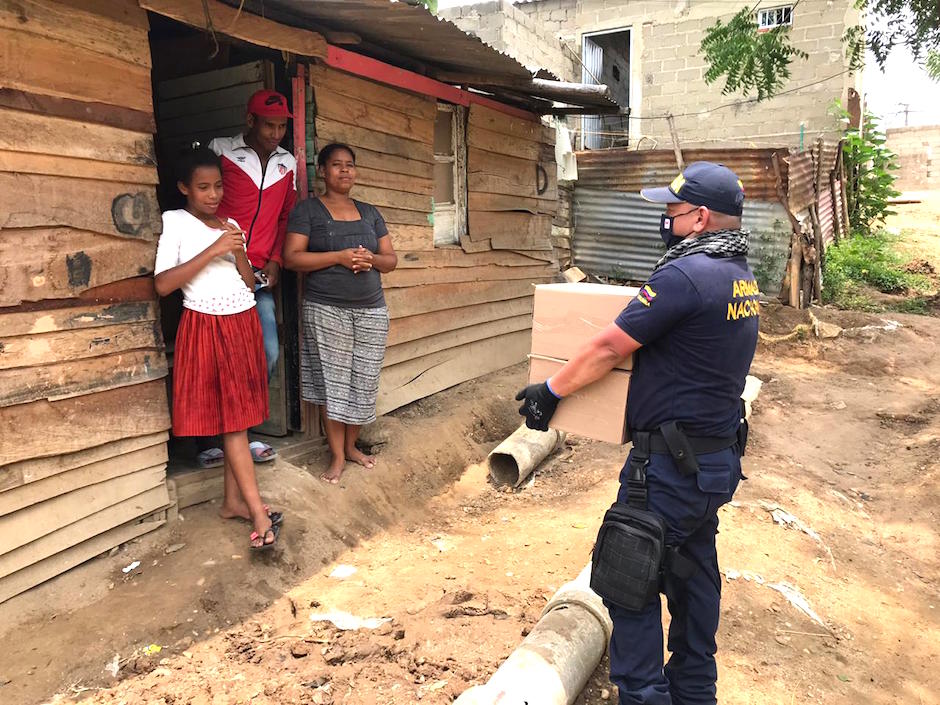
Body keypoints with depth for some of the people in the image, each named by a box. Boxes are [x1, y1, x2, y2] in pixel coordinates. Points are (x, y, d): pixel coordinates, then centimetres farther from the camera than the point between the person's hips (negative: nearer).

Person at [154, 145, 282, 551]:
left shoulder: (231, 225, 13)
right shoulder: (174, 222, -3)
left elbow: (250, 283, 12)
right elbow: (162, 285, -13)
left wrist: (239, 252, -6)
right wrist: (212, 251, -17)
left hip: (243, 324, 6)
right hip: (206, 327, -5)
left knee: (239, 415, 8)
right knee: (231, 419, -4)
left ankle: (233, 501, 19)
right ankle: (258, 513, 0)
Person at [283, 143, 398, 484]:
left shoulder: (369, 212, 16)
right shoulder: (307, 210, 2)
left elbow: (391, 259, 15)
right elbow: (292, 258, -7)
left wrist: (371, 259, -8)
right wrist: (340, 256, -16)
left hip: (371, 309, 4)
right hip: (326, 310, -4)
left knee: (363, 381, 5)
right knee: (332, 381, -1)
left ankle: (351, 445, 23)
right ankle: (337, 455, 12)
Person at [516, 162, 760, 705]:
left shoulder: (686, 274, -21)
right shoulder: (743, 277, 9)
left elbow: (608, 349, -18)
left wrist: (551, 391, -7)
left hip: (672, 466, -10)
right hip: (721, 454, 10)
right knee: (695, 573, 21)